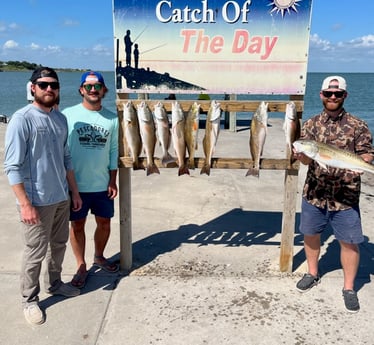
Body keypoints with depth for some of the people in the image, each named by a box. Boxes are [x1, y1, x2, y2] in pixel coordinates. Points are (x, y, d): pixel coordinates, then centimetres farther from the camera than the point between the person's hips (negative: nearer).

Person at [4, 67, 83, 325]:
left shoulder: (60, 118, 6)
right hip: (38, 201, -6)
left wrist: (74, 192, 13)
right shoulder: (22, 119, -14)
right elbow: (13, 167, -17)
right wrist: (25, 204, -20)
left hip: (61, 197, 7)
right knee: (35, 253, 5)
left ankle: (54, 283, 40)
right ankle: (30, 300, 24)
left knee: (59, 245, 20)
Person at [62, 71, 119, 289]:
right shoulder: (68, 115, -7)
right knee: (77, 225, 9)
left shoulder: (112, 118, 1)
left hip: (103, 185, 3)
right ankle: (81, 267, 26)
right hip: (76, 184, -2)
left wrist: (113, 181, 3)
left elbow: (113, 150, 6)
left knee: (104, 222, 14)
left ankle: (99, 257, 39)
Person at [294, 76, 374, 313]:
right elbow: (306, 160, 0)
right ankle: (313, 274, 37)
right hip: (314, 193, 3)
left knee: (349, 241, 3)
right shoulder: (312, 124, 4)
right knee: (311, 234, 15)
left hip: (345, 195, -2)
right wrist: (301, 155, -24)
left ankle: (349, 288, 20)